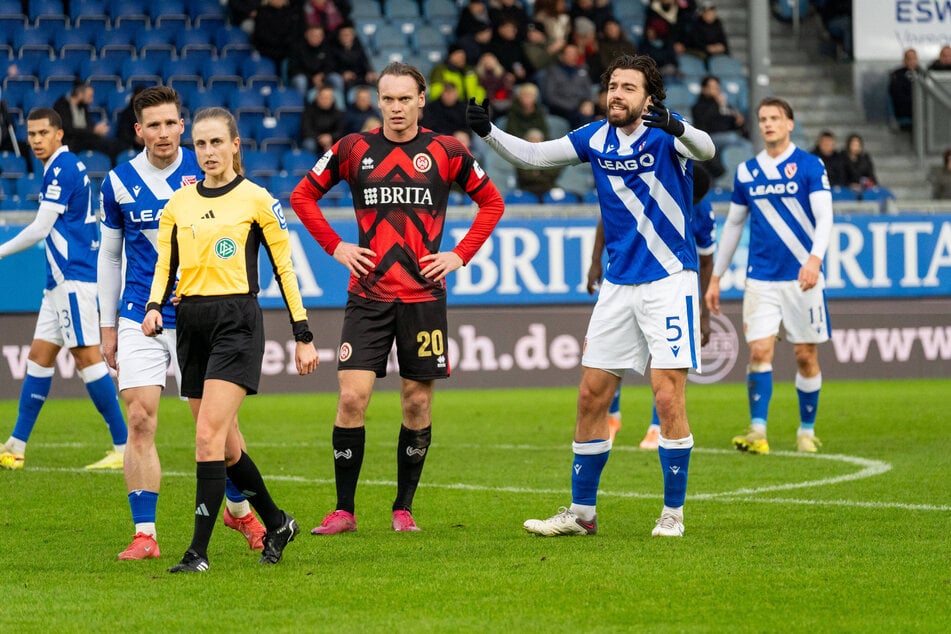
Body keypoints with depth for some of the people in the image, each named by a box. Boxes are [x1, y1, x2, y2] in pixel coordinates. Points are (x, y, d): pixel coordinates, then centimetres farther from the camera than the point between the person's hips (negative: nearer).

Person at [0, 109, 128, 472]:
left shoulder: (62, 168, -12)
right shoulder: (66, 167, 17)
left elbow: (41, 228, -14)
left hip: (73, 278, -10)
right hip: (62, 280, 10)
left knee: (87, 357, -10)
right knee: (39, 357, 10)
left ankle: (124, 448, -10)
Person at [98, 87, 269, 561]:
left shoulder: (205, 172, -2)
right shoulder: (119, 182, 2)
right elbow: (109, 254, 12)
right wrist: (108, 324, 11)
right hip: (140, 320, 1)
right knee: (140, 423, -8)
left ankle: (239, 509, 26)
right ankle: (145, 534, -4)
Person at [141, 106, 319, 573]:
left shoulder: (256, 200, -2)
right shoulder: (178, 203, 11)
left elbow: (284, 268, 1)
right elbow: (165, 266, 13)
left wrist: (303, 336, 0)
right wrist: (154, 306, -8)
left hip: (237, 323, -6)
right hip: (190, 323, 6)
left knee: (209, 437, -15)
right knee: (225, 445, 10)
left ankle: (199, 551, -14)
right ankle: (276, 523, 31)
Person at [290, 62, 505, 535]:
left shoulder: (445, 152, 1)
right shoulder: (353, 149, 2)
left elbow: (491, 201, 12)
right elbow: (302, 196, 14)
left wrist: (460, 255, 2)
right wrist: (335, 247, 4)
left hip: (423, 296, 0)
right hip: (368, 295, 0)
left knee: (417, 403, 4)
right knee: (352, 397, -9)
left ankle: (403, 509, 17)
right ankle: (343, 510, 0)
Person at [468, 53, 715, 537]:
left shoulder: (666, 133, -11)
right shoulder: (597, 138, 5)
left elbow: (705, 149, -31)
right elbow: (533, 155, 11)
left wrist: (677, 129, -53)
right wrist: (488, 132, -6)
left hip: (669, 280, -6)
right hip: (618, 285, 6)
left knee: (668, 398, -10)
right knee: (591, 396, 6)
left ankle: (672, 514, 1)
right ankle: (581, 513, 15)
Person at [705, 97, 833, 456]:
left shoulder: (810, 166, -2)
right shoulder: (746, 172, 9)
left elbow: (824, 216, -11)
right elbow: (733, 224, 17)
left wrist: (815, 257, -29)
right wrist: (715, 278, 16)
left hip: (802, 278, -2)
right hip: (760, 279, 2)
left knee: (806, 356, 3)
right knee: (759, 351, -11)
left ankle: (807, 432, 15)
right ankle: (758, 432, -13)